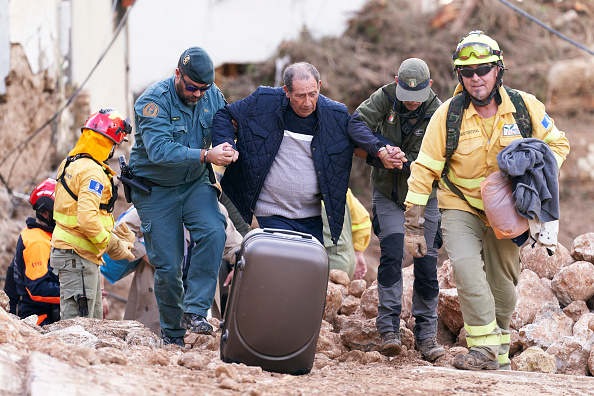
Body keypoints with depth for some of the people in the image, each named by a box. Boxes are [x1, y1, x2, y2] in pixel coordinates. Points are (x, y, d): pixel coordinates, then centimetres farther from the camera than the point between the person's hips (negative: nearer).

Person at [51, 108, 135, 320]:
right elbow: (87, 219, -28)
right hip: (78, 256, -10)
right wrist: (113, 246, -17)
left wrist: (114, 233, 12)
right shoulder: (93, 172, -19)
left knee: (93, 319, 15)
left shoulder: (70, 164, 13)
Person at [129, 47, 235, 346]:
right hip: (155, 189, -3)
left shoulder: (213, 96, -4)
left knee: (213, 232, -26)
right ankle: (171, 332, 16)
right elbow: (159, 150, -32)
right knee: (167, 265, -3)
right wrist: (205, 156, -41)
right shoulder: (154, 100, -21)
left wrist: (227, 149, -20)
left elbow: (224, 132, 6)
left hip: (195, 184, 4)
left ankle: (195, 311, -22)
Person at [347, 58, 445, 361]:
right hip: (388, 195, 0)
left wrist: (399, 161, -33)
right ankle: (389, 328, -15)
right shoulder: (385, 98, -9)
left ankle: (426, 333, 10)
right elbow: (357, 124, -19)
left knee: (426, 263, 0)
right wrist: (381, 149, -34)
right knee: (391, 253, -17)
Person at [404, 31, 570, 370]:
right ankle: (485, 348, -21)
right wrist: (413, 224, -12)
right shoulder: (448, 114, -13)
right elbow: (425, 169, -9)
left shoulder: (525, 107, -9)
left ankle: (500, 349, 32)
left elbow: (558, 144, 5)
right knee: (466, 268, -26)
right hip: (461, 206, -2)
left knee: (503, 284, 10)